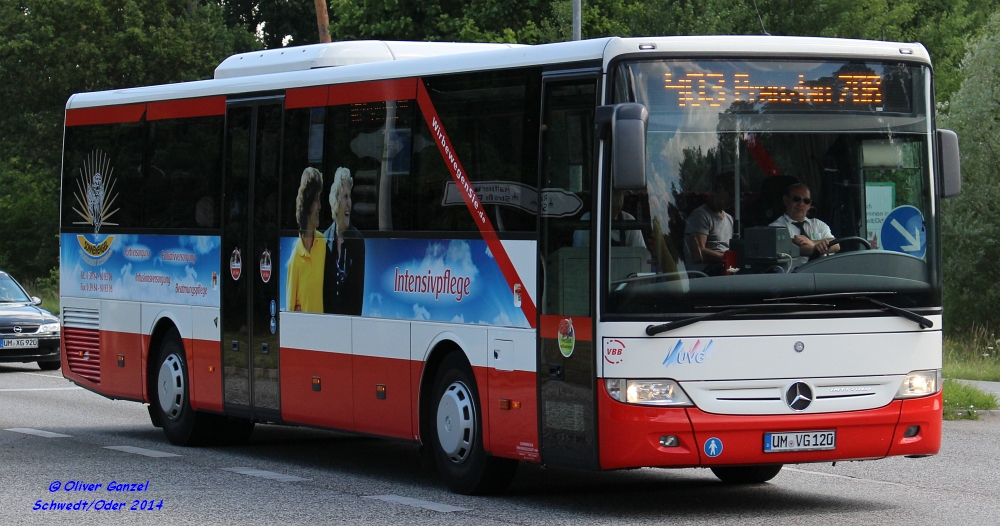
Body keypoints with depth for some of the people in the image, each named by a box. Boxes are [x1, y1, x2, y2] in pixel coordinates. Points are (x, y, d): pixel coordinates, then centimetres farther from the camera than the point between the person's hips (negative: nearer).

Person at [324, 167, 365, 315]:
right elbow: (322, 286, 6)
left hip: (351, 314, -2)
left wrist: (356, 317, -10)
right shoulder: (326, 239, 3)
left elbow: (360, 286, -4)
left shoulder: (357, 239, -3)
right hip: (328, 314, 2)